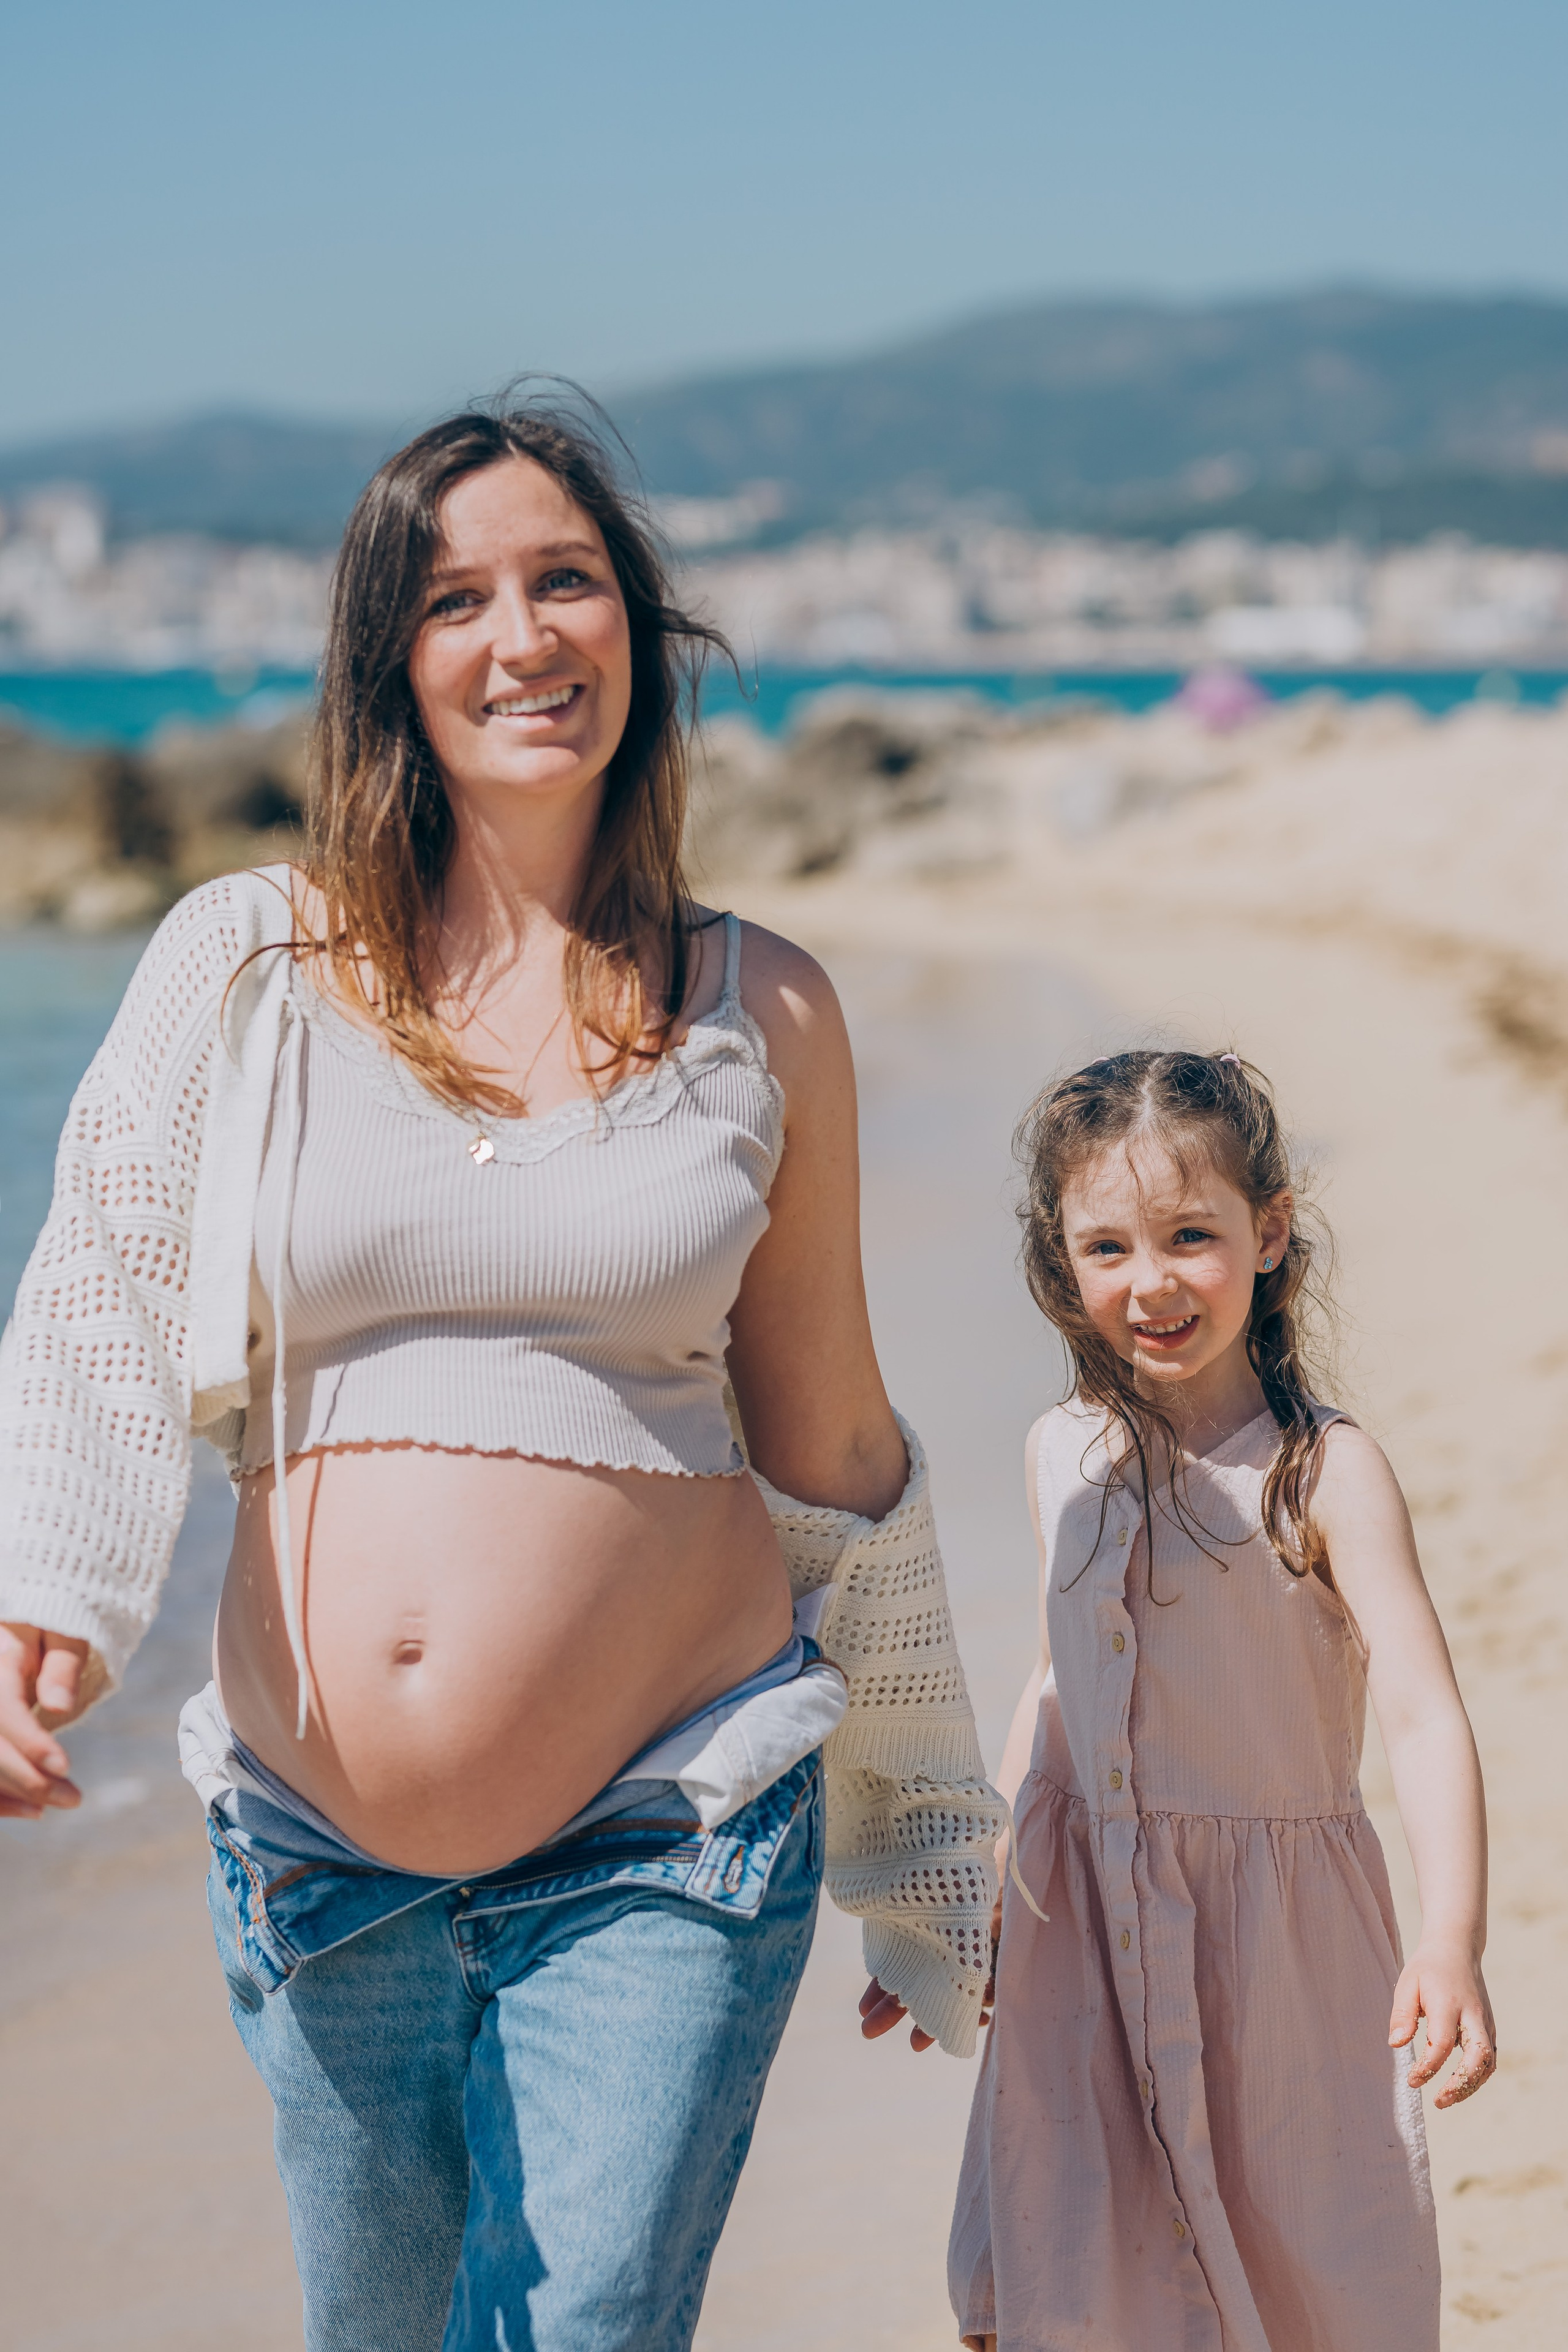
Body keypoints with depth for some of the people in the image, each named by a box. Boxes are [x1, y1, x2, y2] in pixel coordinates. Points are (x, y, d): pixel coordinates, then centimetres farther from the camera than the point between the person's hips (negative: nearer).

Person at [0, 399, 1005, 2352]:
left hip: (666, 1854, -1)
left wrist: (919, 1845, 16)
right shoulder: (243, 964, 2)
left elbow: (830, 1444, 11)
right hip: (316, 1856, 2)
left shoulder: (763, 1015, 4)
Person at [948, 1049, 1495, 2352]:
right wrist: (974, 1901, 20)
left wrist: (1451, 1943, -35)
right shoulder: (1064, 1455, 3)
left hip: (1277, 1946, -4)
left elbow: (1426, 1718, -21)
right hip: (1082, 1943, 4)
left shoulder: (1327, 1473, -14)